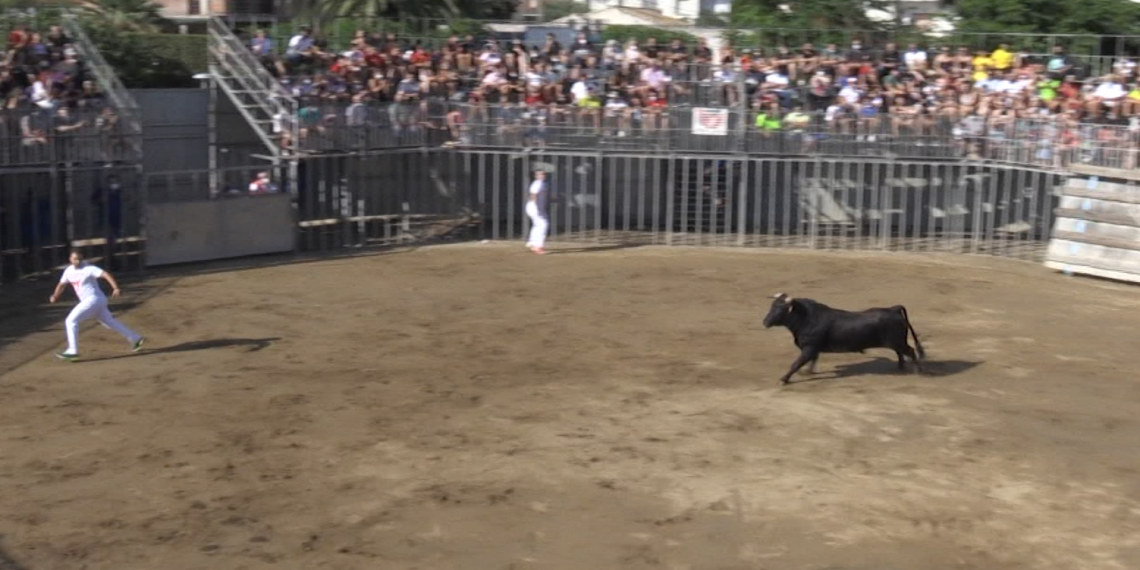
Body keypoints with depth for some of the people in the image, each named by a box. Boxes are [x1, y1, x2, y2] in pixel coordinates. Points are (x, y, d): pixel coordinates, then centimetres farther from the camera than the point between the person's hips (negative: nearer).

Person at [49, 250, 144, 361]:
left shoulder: (88, 269, -15)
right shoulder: (69, 271, 9)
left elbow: (106, 275, -25)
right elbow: (61, 284, 18)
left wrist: (116, 288, -40)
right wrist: (55, 296, -1)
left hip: (94, 299, -9)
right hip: (93, 301, 9)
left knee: (71, 321, -11)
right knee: (108, 322, 19)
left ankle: (73, 351, -10)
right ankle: (135, 338, 27)